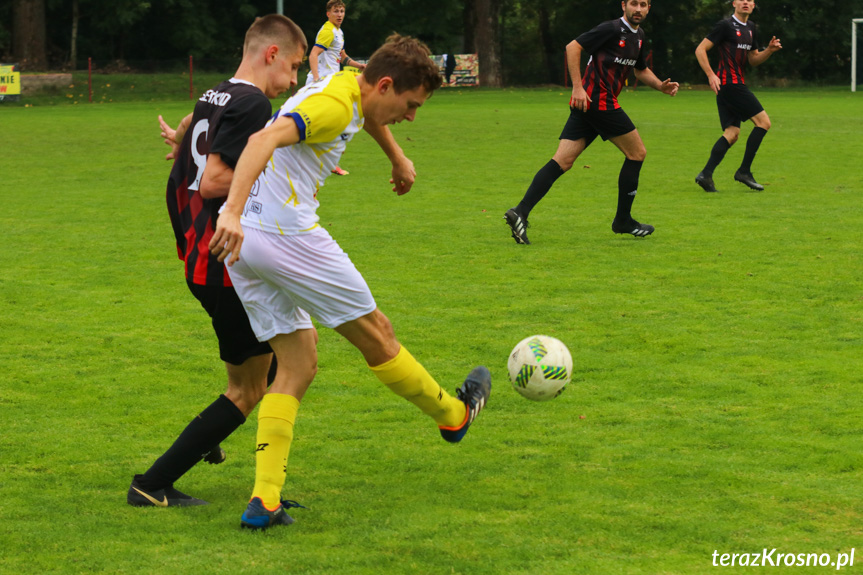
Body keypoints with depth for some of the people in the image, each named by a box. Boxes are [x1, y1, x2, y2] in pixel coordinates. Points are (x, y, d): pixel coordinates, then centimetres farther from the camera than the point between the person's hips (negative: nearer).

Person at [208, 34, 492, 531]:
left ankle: (264, 501, -3)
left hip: (242, 243, 10)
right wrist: (233, 212, -41)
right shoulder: (335, 103, -14)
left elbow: (367, 116, 44)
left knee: (298, 367, 9)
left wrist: (398, 158, 58)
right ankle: (454, 415, 29)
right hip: (287, 234, -10)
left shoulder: (353, 90, 17)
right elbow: (265, 139, -30)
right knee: (375, 334, 9)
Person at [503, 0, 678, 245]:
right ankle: (623, 220, 13)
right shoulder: (612, 29, -10)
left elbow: (641, 70, 34)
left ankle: (520, 211, -13)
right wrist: (578, 86, -20)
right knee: (637, 153, 4)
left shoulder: (638, 36, 19)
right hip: (599, 102, -9)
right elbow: (573, 47, -15)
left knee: (562, 161, -2)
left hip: (585, 104, 9)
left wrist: (662, 86, 16)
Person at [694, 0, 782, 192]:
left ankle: (706, 175, -2)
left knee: (732, 133, 3)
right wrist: (711, 75, -17)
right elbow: (700, 49, -9)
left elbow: (753, 59, 24)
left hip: (736, 85, 9)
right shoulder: (726, 25, -8)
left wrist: (769, 50, 6)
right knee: (763, 121, -9)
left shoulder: (750, 28, 18)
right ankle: (744, 171, -7)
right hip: (730, 83, -9)